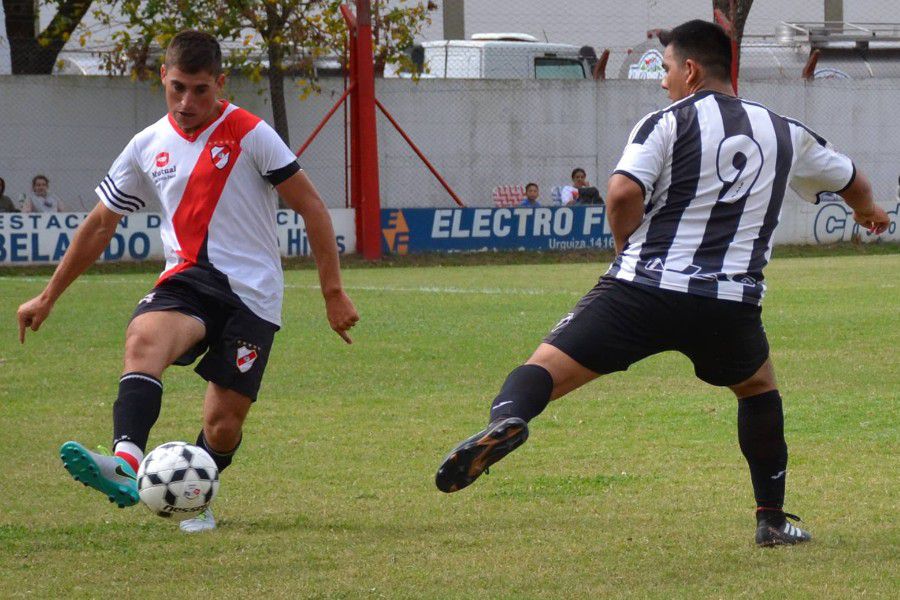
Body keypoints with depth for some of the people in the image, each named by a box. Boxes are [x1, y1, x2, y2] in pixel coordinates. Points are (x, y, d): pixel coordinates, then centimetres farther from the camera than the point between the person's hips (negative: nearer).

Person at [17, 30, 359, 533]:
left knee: (224, 424, -5)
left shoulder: (250, 134, -5)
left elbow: (312, 208, -1)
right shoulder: (148, 147, 10)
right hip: (188, 282, 3)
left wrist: (334, 293, -5)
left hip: (252, 293, -3)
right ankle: (126, 465, -53)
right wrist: (48, 298, 24)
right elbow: (101, 224, 21)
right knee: (144, 335, -32)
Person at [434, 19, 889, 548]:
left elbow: (623, 193, -11)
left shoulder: (668, 122, 5)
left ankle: (507, 418, -39)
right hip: (731, 302, 3)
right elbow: (853, 182, 37)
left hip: (644, 288, -3)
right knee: (758, 386, 31)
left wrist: (628, 247, 10)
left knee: (547, 367, -6)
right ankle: (773, 519, 30)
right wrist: (868, 211, 61)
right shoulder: (785, 134, 19)